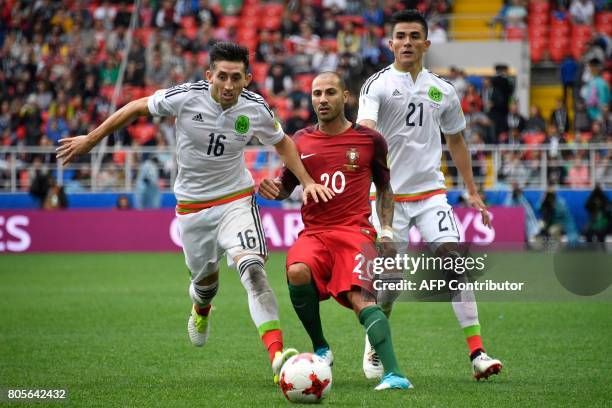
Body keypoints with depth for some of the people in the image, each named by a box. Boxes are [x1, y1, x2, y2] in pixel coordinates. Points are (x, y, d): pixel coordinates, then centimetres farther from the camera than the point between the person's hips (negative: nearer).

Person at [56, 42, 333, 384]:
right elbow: (137, 108, -1)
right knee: (205, 278, 17)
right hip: (192, 204, 1)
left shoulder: (255, 108, -10)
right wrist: (91, 139, 6)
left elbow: (282, 143, 11)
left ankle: (278, 355, -36)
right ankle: (201, 310, 58)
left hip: (237, 199, -1)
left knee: (253, 269, -24)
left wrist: (307, 182, 1)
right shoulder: (185, 97, -17)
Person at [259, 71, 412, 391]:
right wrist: (272, 190, -2)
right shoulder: (301, 141, 12)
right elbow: (286, 187, 22)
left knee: (362, 298, -26)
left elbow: (385, 188, 19)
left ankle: (393, 373, -37)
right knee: (297, 272, -31)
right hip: (314, 232, 2)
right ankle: (320, 348, -10)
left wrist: (386, 228, 6)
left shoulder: (370, 140, 7)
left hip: (355, 231, -2)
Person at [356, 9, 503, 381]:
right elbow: (364, 127, -23)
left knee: (455, 263, -13)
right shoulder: (378, 84, -5)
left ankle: (477, 353, -14)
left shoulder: (443, 92, 9)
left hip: (430, 191, 3)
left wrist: (473, 191, 19)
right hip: (388, 195, -3)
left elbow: (456, 141, 22)